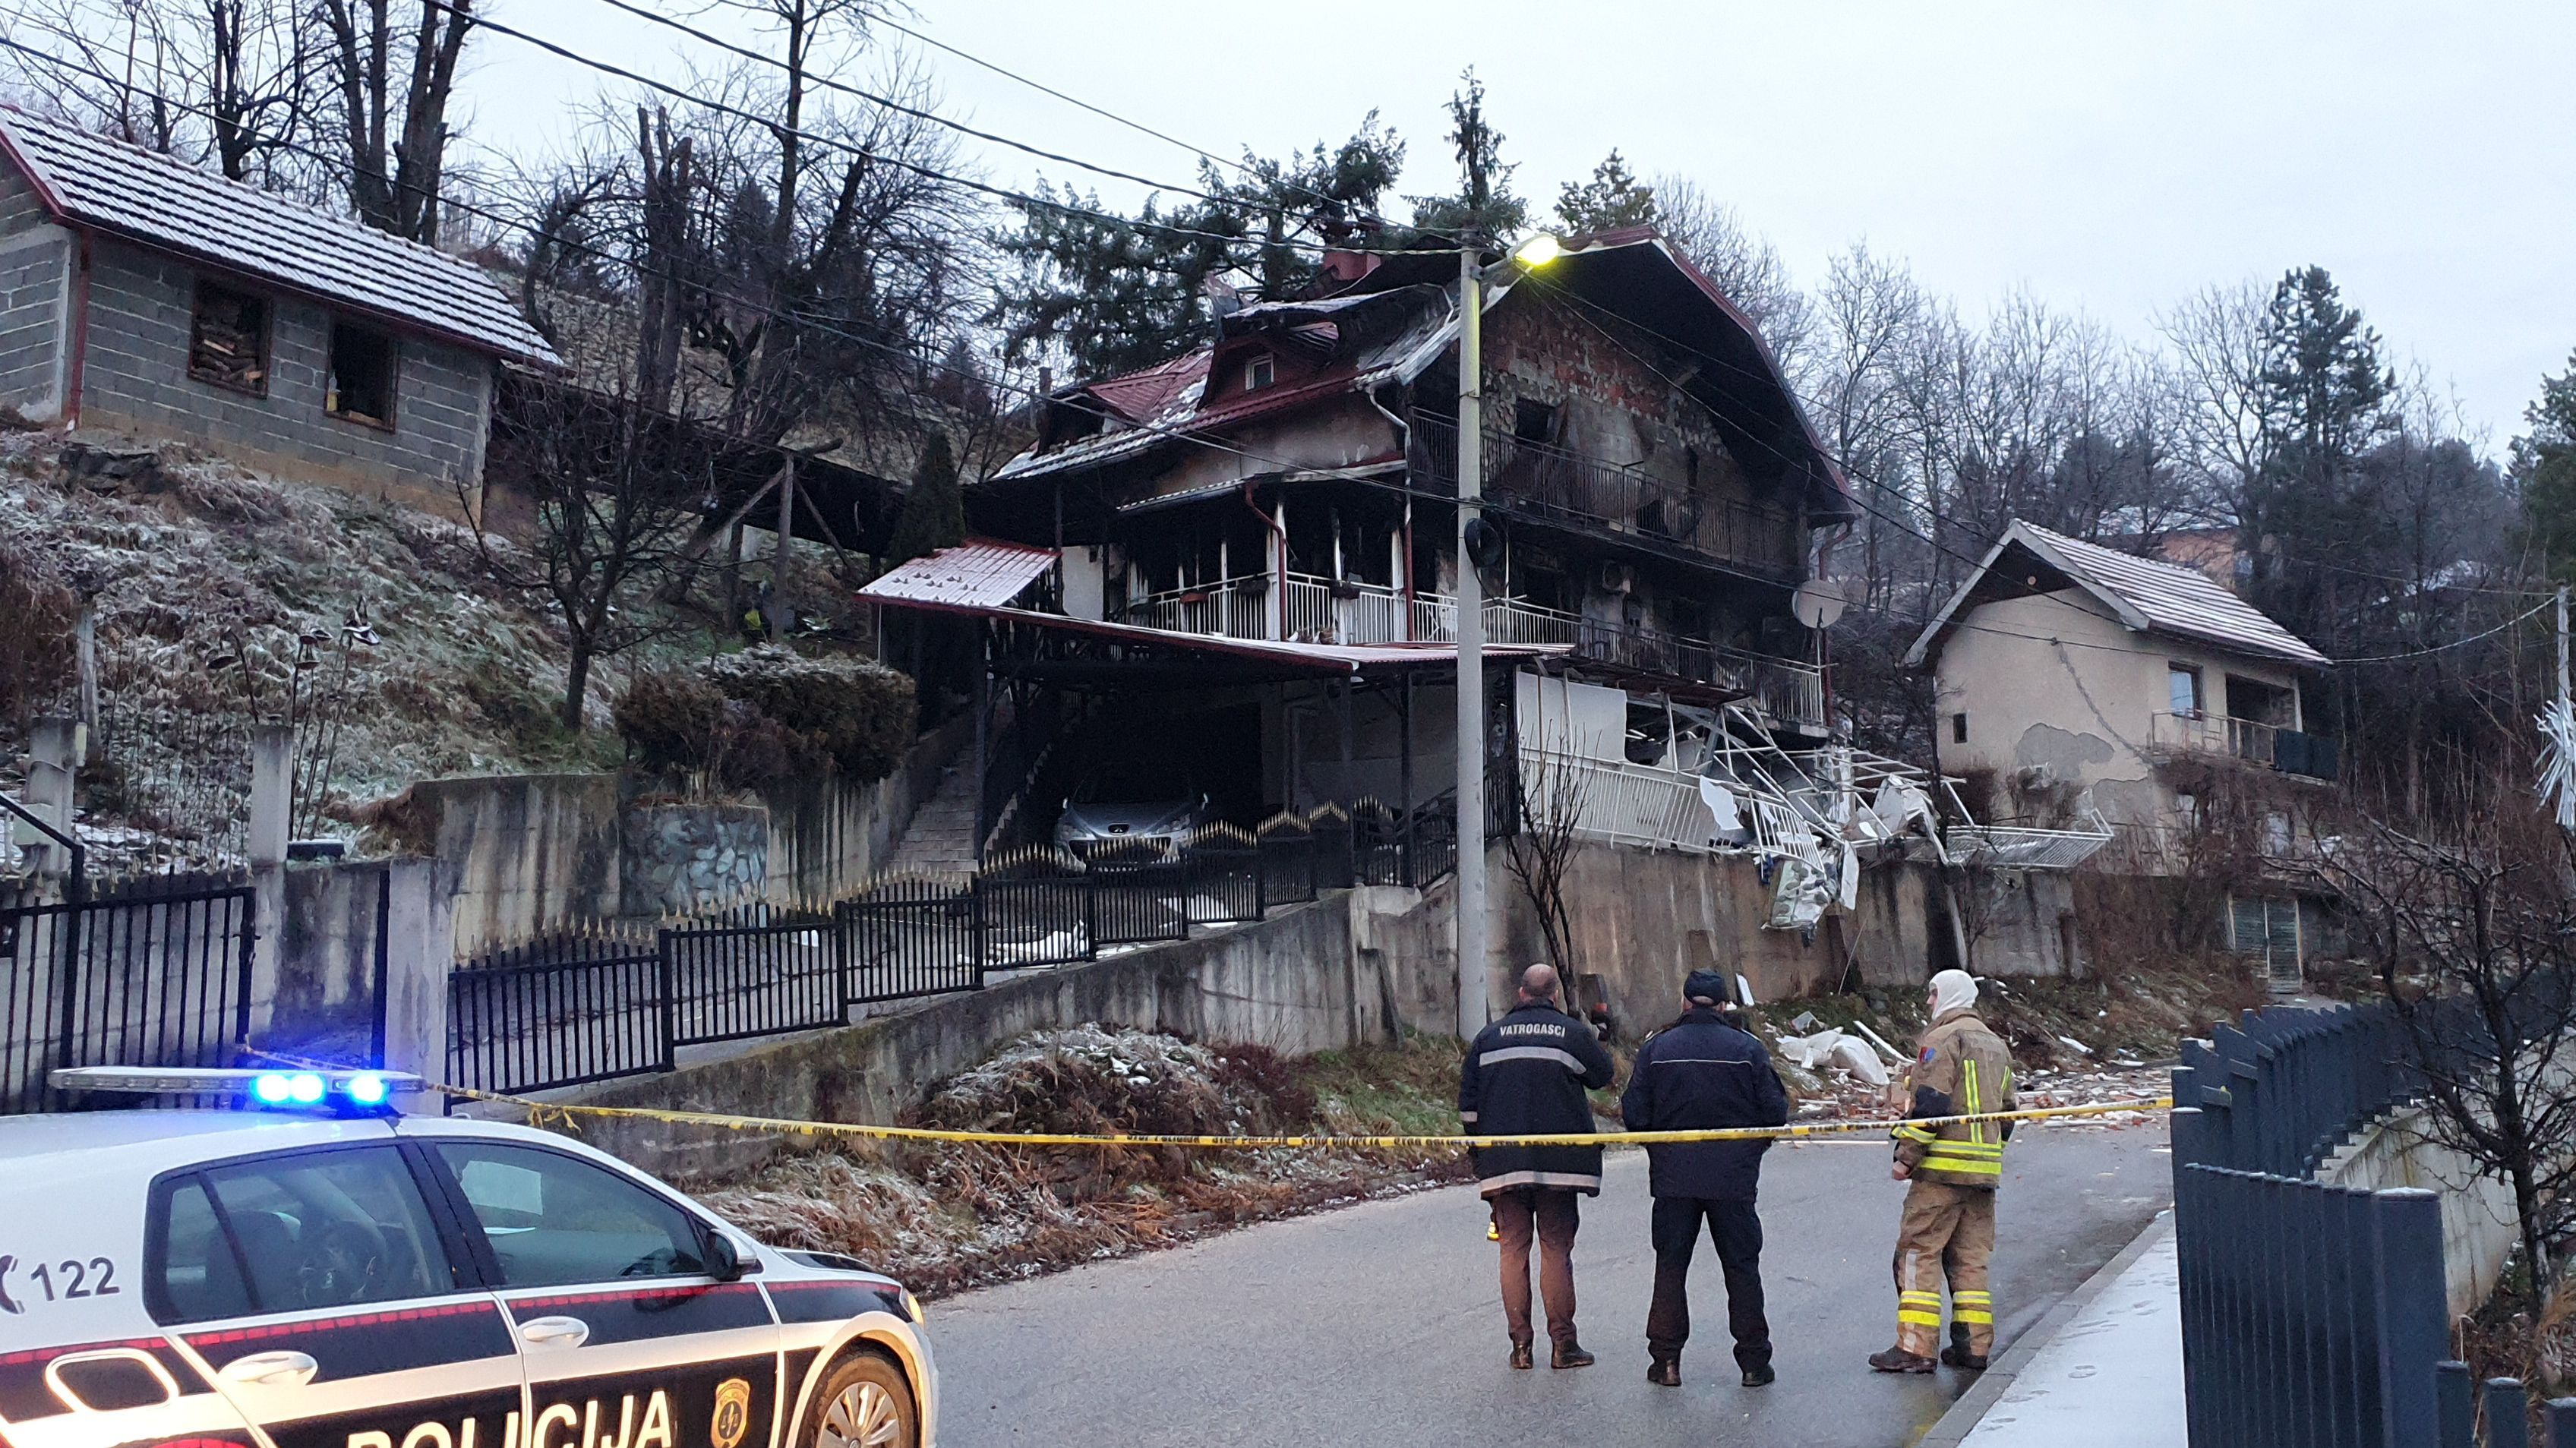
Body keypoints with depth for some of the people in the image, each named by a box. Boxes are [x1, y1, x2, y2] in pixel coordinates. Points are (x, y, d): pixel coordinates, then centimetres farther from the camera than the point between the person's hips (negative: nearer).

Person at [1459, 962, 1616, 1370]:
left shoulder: (1489, 1036, 6)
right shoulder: (1573, 1033, -2)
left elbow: (1468, 1102, 6)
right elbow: (1604, 1075, 9)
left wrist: (1478, 1150, 16)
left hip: (1502, 1163, 2)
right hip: (1558, 1163, -2)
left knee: (1514, 1249, 6)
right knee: (1556, 1249, 4)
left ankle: (1520, 1345, 6)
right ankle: (1563, 1344, 4)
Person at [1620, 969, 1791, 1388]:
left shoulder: (1656, 1048, -3)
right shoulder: (1747, 1048, -5)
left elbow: (1634, 1115, -3)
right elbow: (1775, 1111, -4)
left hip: (1673, 1179, 0)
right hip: (1734, 1179, 0)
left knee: (1670, 1267, 9)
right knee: (1742, 1267, 9)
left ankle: (1666, 1361, 8)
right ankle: (1754, 1361, 12)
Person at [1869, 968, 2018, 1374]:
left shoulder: (1942, 1039, -9)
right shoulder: (1997, 1045, 18)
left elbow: (1930, 1103, -17)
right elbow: (2006, 1109, 22)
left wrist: (1906, 1155, -13)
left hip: (1942, 1167, -8)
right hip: (1985, 1167, 8)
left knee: (1919, 1252, -4)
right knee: (1971, 1257, 12)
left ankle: (1916, 1348, -8)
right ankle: (1973, 1345, 12)